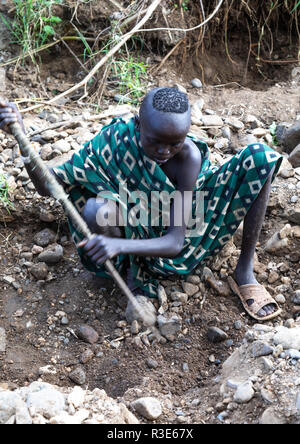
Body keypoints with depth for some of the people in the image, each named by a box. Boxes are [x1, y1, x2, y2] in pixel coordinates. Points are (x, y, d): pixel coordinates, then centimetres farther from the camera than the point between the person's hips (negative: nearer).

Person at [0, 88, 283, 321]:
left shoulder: (188, 156, -25)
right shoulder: (116, 138, -22)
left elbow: (175, 242, -29)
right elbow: (48, 186, -18)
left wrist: (118, 244, -47)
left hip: (182, 233, 1)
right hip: (140, 235, 0)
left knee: (261, 157, -19)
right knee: (95, 210, -39)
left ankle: (245, 272, -10)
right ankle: (136, 272, -8)